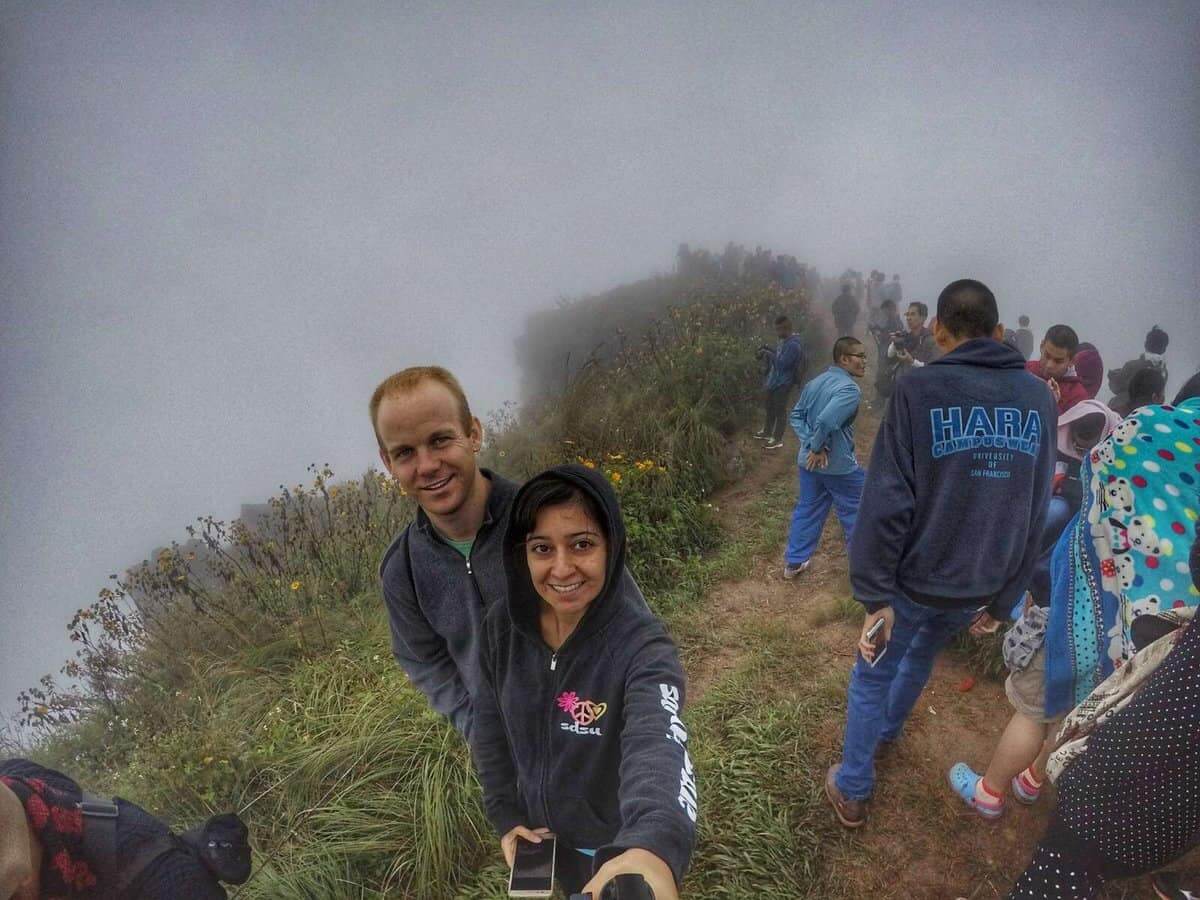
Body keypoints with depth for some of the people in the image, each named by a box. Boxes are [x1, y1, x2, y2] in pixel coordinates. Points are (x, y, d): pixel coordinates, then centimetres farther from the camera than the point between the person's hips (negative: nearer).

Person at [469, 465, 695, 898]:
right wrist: (505, 815, -4)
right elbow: (489, 728, -2)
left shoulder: (642, 647, -33)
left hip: (619, 841, -4)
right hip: (543, 831, 4)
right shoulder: (502, 626, -18)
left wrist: (655, 844, -70)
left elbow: (657, 743, -52)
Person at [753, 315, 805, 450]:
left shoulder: (793, 345, -25)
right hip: (774, 380, 10)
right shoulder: (784, 341, 6)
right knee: (770, 407, 22)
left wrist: (768, 354, -21)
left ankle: (777, 439, 13)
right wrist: (767, 350, 4)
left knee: (780, 411, 2)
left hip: (783, 384, -10)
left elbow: (781, 363, -28)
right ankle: (767, 432, 39)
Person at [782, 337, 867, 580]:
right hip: (840, 466, -8)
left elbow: (796, 416, 8)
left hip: (809, 462, 8)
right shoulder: (850, 388, -21)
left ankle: (794, 562, 26)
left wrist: (810, 444, -2)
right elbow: (826, 420, -33)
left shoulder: (815, 382, 6)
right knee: (856, 514, 10)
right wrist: (817, 448, -17)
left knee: (807, 510, 18)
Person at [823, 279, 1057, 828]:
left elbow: (887, 502, -21)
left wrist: (876, 592, -14)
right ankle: (889, 728, 54)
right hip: (979, 585, 5)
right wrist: (1002, 597, 13)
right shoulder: (1039, 398, -1)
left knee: (873, 676, 15)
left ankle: (852, 792, 27)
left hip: (915, 579, -5)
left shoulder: (920, 389, -18)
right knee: (921, 657, 30)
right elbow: (1034, 515, 4)